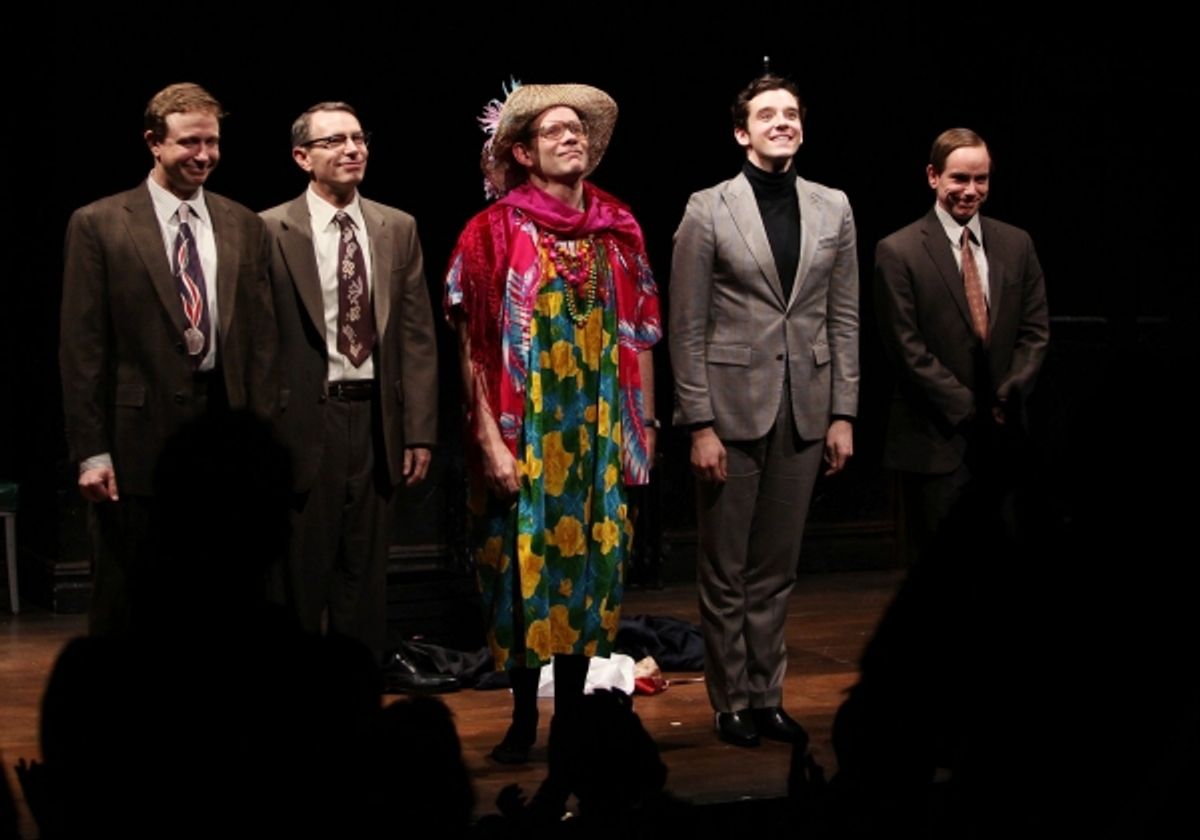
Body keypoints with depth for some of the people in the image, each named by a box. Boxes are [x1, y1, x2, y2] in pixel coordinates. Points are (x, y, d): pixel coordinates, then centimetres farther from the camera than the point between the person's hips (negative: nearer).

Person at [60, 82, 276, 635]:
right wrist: (90, 451, -9)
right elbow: (81, 349, -5)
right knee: (122, 603, 7)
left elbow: (262, 339, 9)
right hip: (139, 437, -3)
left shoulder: (244, 227, 9)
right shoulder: (98, 225, -2)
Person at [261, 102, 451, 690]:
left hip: (375, 415, 4)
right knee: (303, 558, 6)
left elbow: (418, 336, 7)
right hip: (305, 417, -3)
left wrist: (419, 430, 2)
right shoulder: (271, 231, -5)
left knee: (367, 554, 13)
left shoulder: (397, 229, 8)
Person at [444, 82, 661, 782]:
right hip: (523, 433, -3)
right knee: (525, 565, 3)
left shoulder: (619, 230, 7)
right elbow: (473, 346, -7)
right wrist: (490, 438, -13)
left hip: (599, 431, 3)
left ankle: (572, 718, 18)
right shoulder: (494, 233, -5)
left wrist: (644, 425, 7)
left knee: (589, 566, 7)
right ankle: (524, 717, 18)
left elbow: (639, 335, 10)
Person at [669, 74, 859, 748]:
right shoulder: (708, 211, -3)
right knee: (726, 572, 6)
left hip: (805, 412, 3)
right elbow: (688, 328, -5)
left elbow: (845, 319, 8)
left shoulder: (833, 208, 7)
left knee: (778, 569, 11)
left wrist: (843, 414, 3)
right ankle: (732, 702, 18)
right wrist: (700, 425, -10)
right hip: (732, 407, -3)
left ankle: (768, 696, 22)